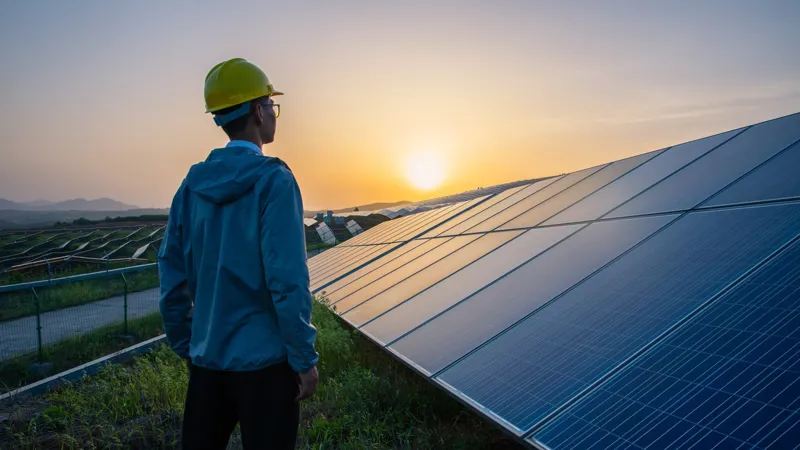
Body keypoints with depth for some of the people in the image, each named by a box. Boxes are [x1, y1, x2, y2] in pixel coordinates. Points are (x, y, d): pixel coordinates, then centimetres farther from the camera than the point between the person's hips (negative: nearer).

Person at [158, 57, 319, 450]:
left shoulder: (193, 184, 2)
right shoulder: (272, 180, -15)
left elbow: (172, 274, 5)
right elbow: (288, 280, -20)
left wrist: (184, 345, 16)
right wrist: (305, 358, -11)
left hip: (206, 358, 5)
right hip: (263, 359, -5)